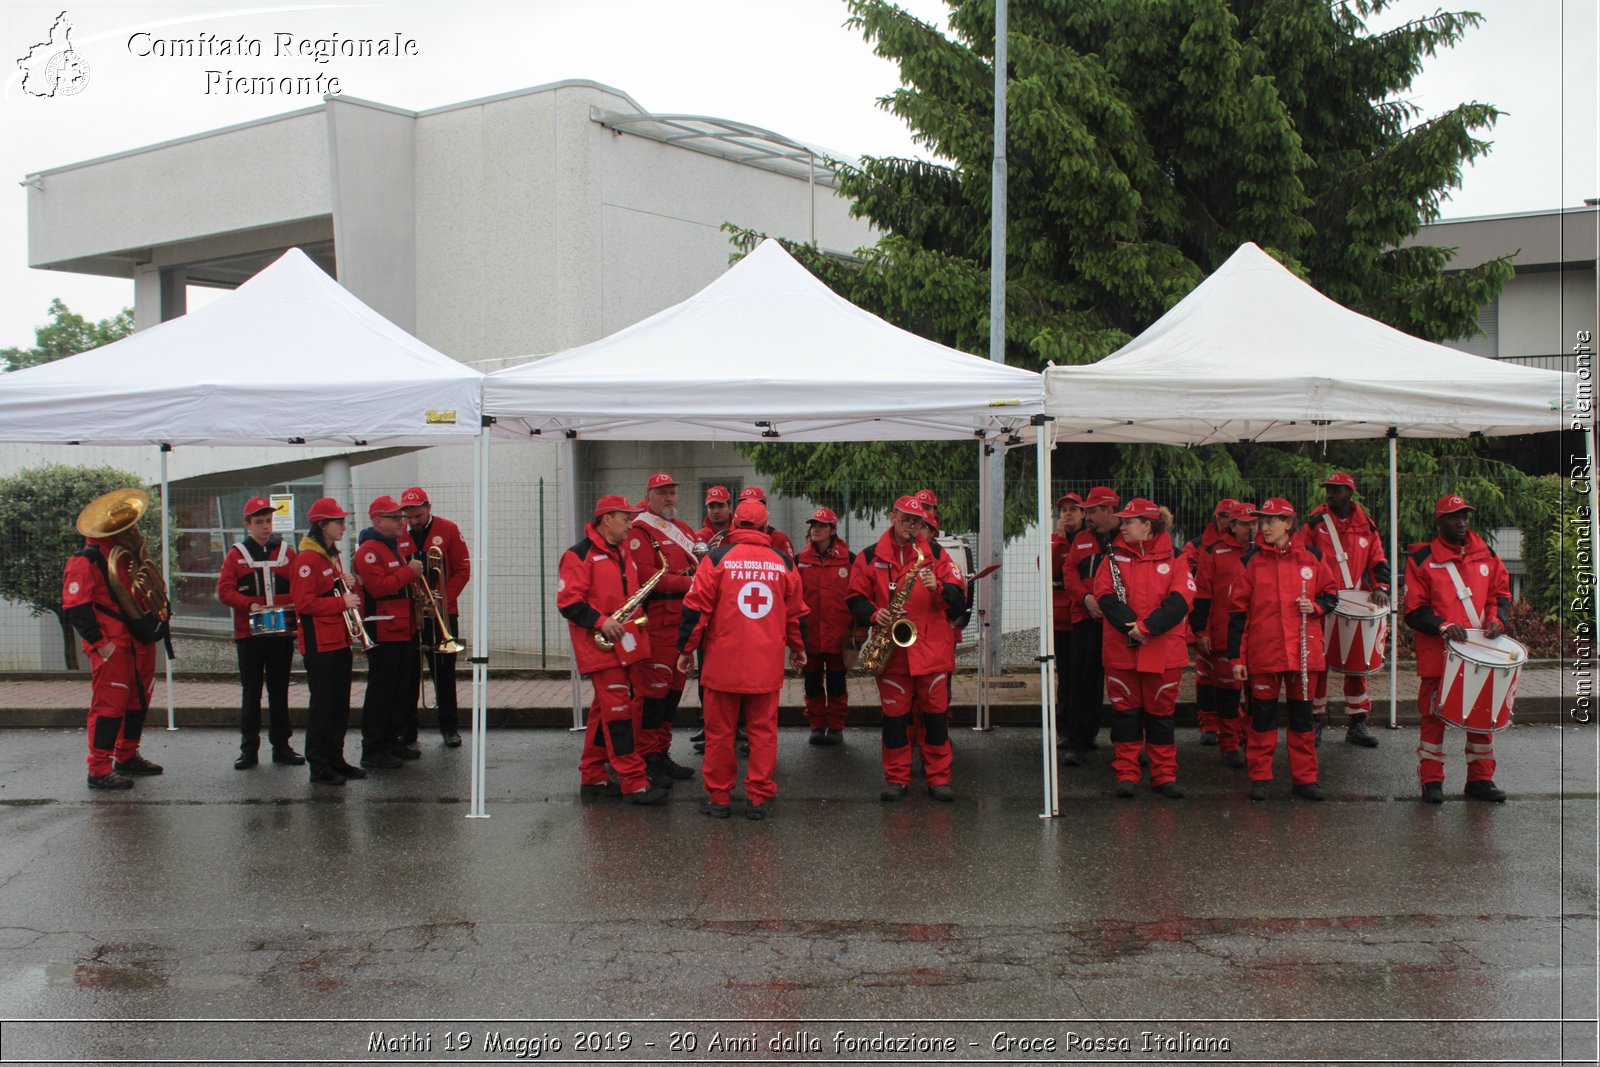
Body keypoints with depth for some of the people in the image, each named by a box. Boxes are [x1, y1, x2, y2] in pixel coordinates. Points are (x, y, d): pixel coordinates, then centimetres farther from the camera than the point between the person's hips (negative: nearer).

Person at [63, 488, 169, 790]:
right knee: (110, 705, -8)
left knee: (139, 701, 15)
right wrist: (99, 642, -19)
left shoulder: (130, 554, 16)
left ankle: (128, 757, 29)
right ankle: (99, 771, -3)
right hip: (113, 646, -9)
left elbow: (149, 591, 28)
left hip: (140, 642, 9)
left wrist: (157, 617, 13)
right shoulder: (86, 561, -12)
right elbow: (75, 606, -16)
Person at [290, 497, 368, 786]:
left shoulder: (332, 556, 16)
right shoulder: (307, 559, -14)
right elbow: (305, 603, -21)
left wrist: (348, 586, 6)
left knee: (340, 705, 13)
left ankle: (336, 760, 22)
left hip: (339, 640, 9)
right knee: (322, 705, -4)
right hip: (319, 644, -9)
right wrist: (342, 602, -20)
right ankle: (319, 767, 3)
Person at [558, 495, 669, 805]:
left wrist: (636, 618, 10)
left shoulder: (624, 554, 17)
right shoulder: (580, 555, -9)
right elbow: (568, 602, -15)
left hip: (625, 645, 9)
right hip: (601, 647, -9)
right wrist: (601, 622, -22)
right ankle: (633, 782, -7)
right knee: (619, 710, -9)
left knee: (606, 710, 13)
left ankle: (592, 778, 21)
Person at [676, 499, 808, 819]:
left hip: (723, 662, -2)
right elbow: (795, 612, 13)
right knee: (763, 731, 9)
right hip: (767, 666, 2)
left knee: (719, 732, 7)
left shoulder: (716, 557, -5)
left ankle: (718, 798, 14)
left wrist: (686, 649, 5)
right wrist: (798, 648, 28)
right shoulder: (783, 562, 4)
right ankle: (759, 798, 11)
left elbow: (696, 607, -5)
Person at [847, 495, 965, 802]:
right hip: (892, 649, 0)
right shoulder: (870, 557, 6)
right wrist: (874, 614, -11)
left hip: (932, 647, 0)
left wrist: (938, 587, -17)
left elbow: (958, 598, 3)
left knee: (936, 712, 3)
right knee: (895, 713, 4)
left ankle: (939, 778, 13)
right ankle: (896, 778, 15)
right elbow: (855, 598, 8)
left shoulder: (935, 553, 8)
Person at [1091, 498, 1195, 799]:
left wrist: (1148, 626, -19)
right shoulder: (1114, 557, 6)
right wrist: (1131, 627, -18)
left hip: (1164, 652, -1)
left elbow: (1180, 601, -8)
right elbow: (1106, 597, -5)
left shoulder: (1173, 560, 2)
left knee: (1161, 712, 6)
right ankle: (1126, 774, 11)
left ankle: (1165, 774, 15)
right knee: (1125, 711, 4)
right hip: (1121, 650, 1)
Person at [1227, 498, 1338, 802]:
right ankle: (1260, 778, 13)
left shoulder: (1311, 557, 4)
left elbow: (1331, 593, 15)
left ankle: (1305, 778, 17)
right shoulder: (1252, 560, 0)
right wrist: (1237, 657, -3)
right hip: (1263, 652, -1)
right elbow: (1238, 610, 1)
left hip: (1303, 650, 1)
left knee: (1302, 715, 8)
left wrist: (1315, 606, -9)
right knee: (1262, 715, 3)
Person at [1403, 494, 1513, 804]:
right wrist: (1443, 626, -21)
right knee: (1434, 715, -1)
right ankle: (1431, 782, 8)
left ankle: (1480, 779, 21)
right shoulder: (1421, 559, -3)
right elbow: (1414, 611, -5)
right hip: (1438, 655, -4)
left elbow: (1501, 593, 15)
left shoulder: (1485, 554, 9)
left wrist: (1497, 619, -4)